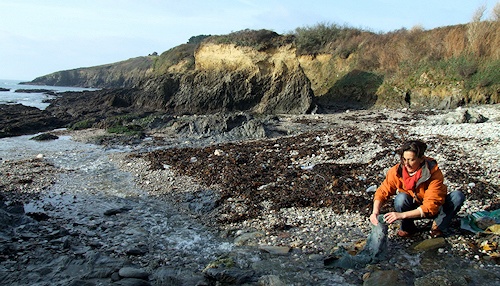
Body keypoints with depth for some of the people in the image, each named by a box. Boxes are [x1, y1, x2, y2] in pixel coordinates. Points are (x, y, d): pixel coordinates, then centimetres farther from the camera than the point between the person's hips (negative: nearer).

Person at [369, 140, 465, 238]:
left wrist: (402, 215, -44)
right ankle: (408, 227, -6)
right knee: (401, 198, -31)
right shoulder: (397, 171, -21)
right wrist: (376, 212, -34)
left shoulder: (434, 173, -28)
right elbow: (382, 192, -14)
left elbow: (431, 205, -34)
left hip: (434, 210, -1)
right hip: (413, 207, 1)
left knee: (458, 196, -26)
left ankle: (437, 227, -7)